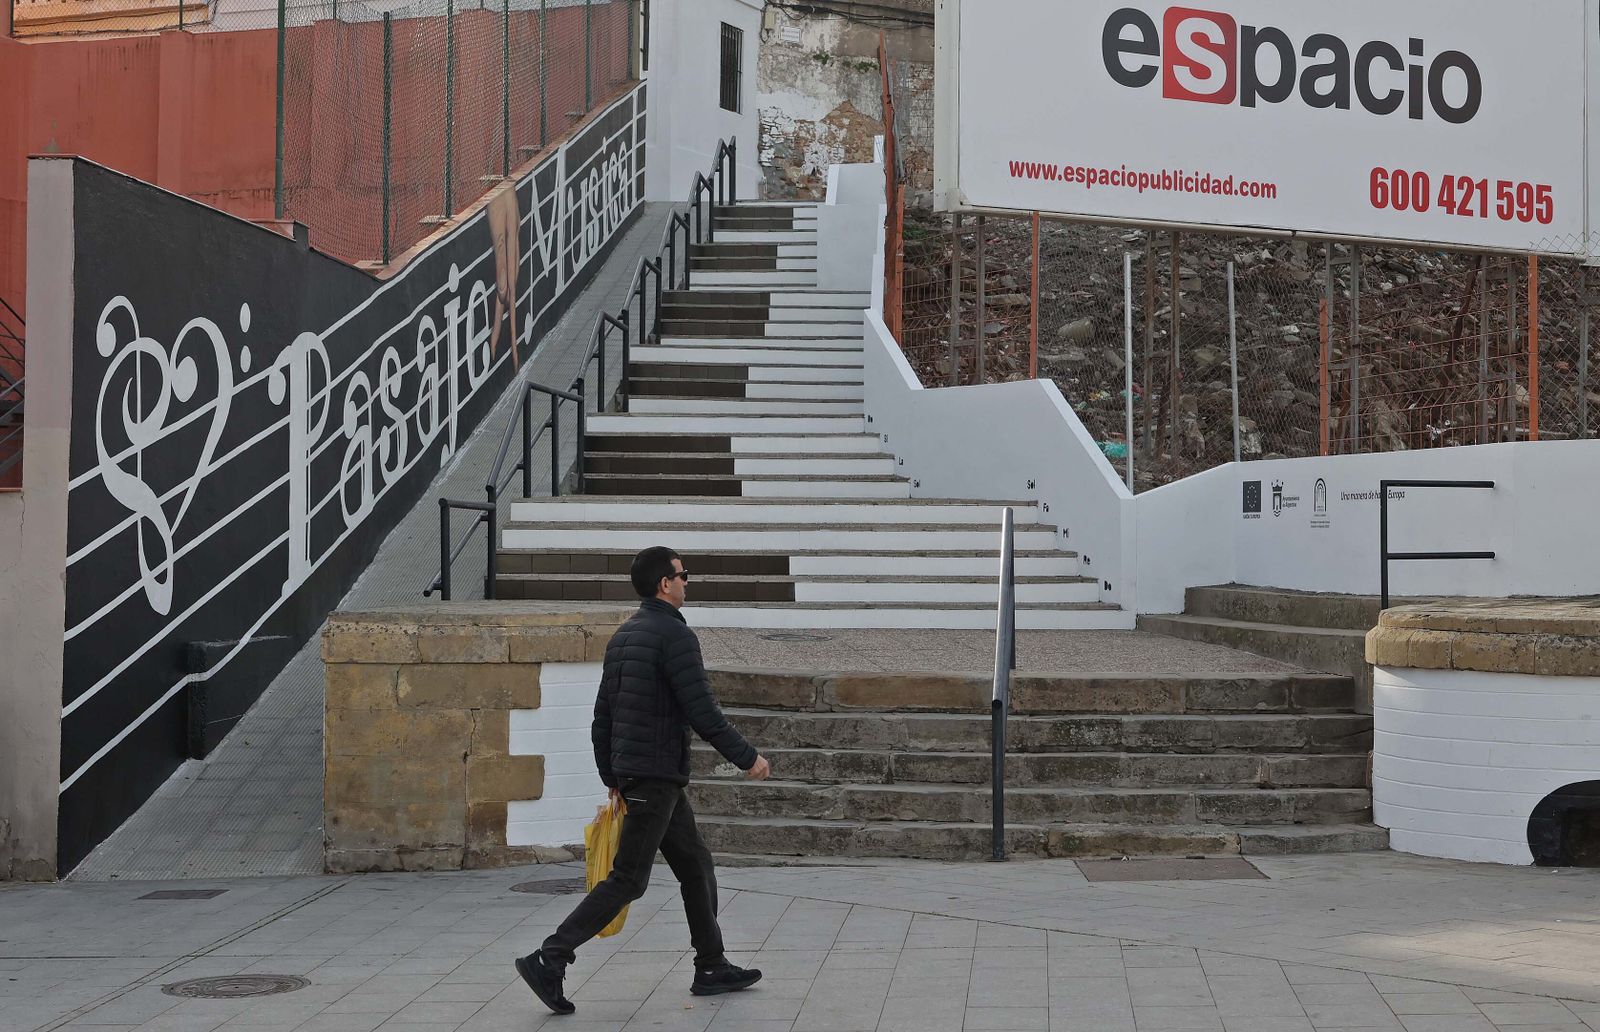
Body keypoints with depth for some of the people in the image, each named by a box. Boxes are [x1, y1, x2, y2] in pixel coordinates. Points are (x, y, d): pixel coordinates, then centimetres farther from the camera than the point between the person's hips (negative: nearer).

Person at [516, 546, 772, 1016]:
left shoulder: (623, 636, 13)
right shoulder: (675, 635, -14)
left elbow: (602, 716, 16)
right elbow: (703, 713, -18)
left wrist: (611, 779, 22)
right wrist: (747, 758, -8)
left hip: (629, 772, 10)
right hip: (657, 774, -10)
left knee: (696, 866, 16)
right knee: (628, 879, -6)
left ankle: (712, 967, 21)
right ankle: (549, 959, -9)